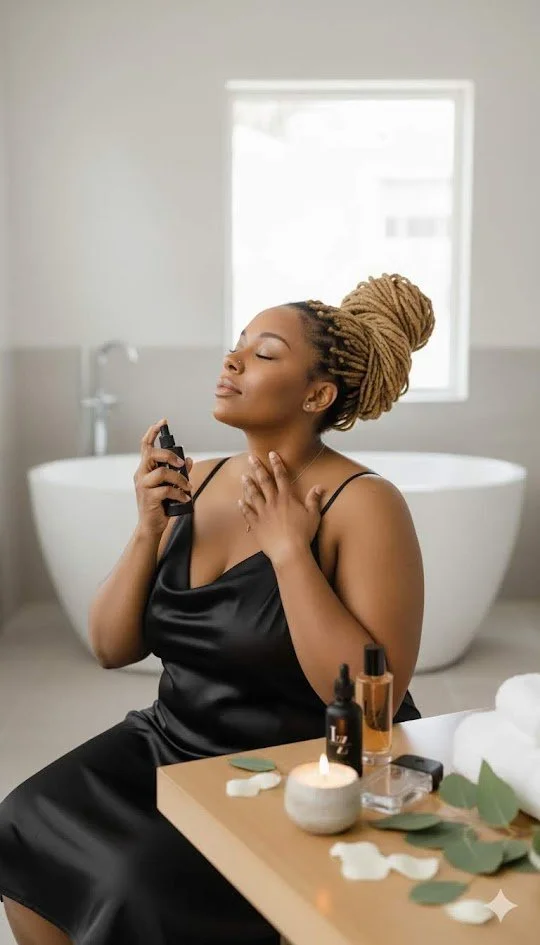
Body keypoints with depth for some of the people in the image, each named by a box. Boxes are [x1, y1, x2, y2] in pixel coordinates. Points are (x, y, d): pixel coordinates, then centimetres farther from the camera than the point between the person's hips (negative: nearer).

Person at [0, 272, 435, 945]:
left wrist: (288, 550, -23)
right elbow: (111, 649, 4)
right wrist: (149, 529, -11)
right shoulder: (196, 483, 3)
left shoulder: (363, 503, -15)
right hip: (175, 745, 6)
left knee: (150, 883, -24)